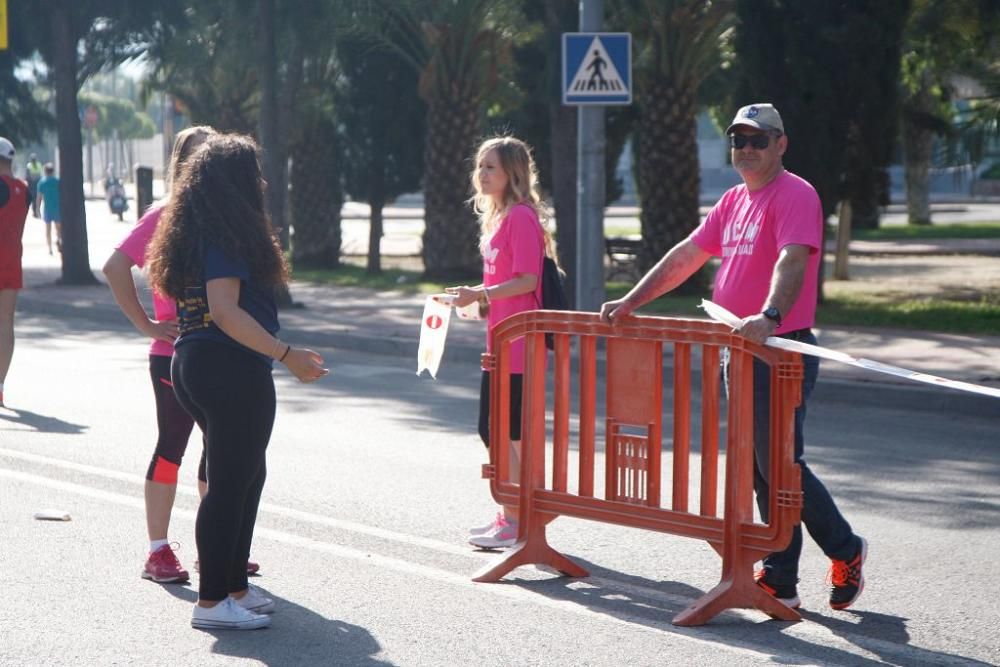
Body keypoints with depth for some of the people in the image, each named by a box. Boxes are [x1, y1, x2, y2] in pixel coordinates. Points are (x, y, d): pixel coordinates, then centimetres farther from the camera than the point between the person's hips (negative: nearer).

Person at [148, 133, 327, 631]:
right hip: (231, 370, -10)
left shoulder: (194, 232, 14)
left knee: (246, 475, 18)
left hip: (193, 365, 10)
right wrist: (287, 355, -25)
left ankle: (234, 586, 25)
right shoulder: (228, 234, -15)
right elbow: (225, 311, -24)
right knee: (231, 482, -4)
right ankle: (211, 603, 2)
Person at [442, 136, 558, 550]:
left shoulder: (521, 217, -13)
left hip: (518, 341, -10)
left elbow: (528, 280, -19)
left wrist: (480, 294, -19)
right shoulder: (498, 217, 16)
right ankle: (510, 516, 24)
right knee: (493, 430, 15)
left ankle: (517, 525, 0)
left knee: (510, 432, -6)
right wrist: (477, 299, 12)